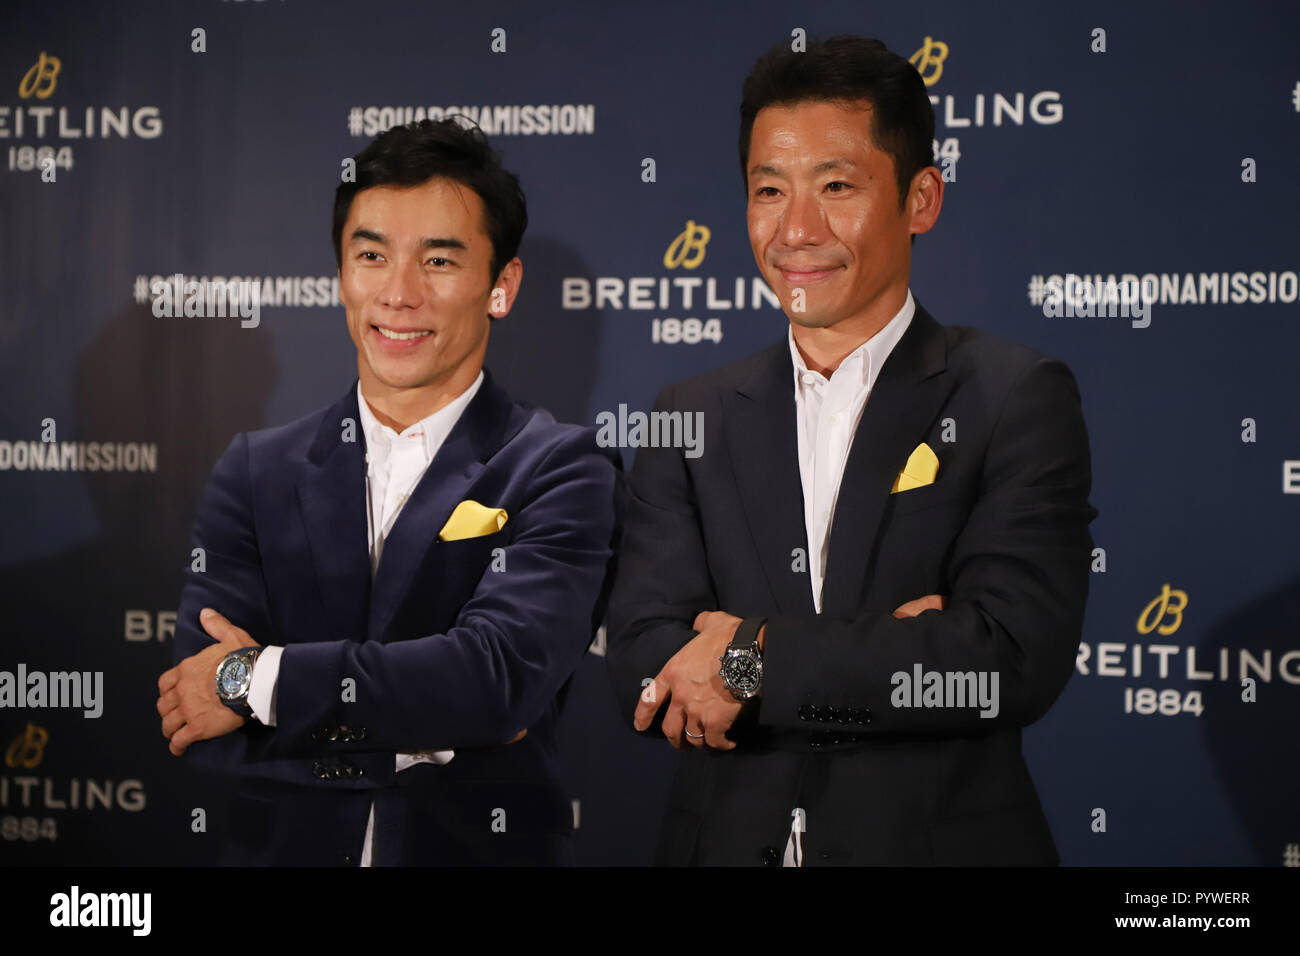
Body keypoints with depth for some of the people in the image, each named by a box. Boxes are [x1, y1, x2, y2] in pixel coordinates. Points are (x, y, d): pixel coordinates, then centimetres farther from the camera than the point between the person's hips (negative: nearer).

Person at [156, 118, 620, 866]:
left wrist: (257, 678, -16)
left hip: (481, 846, -2)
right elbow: (191, 720, -8)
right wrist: (431, 729, -18)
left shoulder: (561, 471, -8)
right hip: (283, 845, 2)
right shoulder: (256, 472, 1)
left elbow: (502, 675, -23)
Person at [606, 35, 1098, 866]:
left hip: (945, 840, -2)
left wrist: (756, 659, -16)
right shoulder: (693, 418, 3)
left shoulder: (1017, 399, -7)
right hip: (728, 843, 2)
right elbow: (643, 671, -8)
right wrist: (889, 650, -19)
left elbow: (1018, 659, -18)